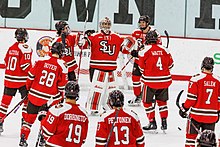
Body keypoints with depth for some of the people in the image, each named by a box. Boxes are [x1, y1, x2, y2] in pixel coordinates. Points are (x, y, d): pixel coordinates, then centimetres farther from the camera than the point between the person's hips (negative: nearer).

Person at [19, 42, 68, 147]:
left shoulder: (41, 60, -5)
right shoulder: (62, 66, -8)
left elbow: (31, 75, 2)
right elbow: (62, 85, -3)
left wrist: (28, 87, 19)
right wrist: (62, 97, 12)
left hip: (34, 94, 2)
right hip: (50, 98, -2)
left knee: (30, 117, 13)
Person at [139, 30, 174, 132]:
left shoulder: (145, 51, -10)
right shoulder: (164, 50, 0)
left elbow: (142, 67, -2)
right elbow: (170, 64, 8)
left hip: (150, 81, -4)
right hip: (164, 80, 4)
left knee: (147, 101, 10)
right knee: (162, 101, 19)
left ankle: (152, 123, 7)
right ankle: (164, 122, 18)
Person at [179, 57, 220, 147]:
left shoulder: (196, 79, -11)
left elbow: (191, 98, -11)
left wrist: (184, 108, 3)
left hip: (197, 115, -3)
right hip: (212, 116, 3)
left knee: (191, 136, 7)